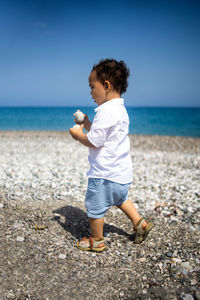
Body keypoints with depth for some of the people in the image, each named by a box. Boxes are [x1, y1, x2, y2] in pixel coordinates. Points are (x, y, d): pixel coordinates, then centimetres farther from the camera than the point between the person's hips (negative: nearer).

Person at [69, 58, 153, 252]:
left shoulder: (106, 111, -23)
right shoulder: (120, 109, 10)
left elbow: (94, 141, -24)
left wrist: (78, 135, -7)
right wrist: (86, 124, 16)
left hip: (105, 173, -10)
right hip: (122, 171, 10)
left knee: (95, 207, 8)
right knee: (120, 198, 32)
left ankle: (97, 241, 25)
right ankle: (140, 223, 36)